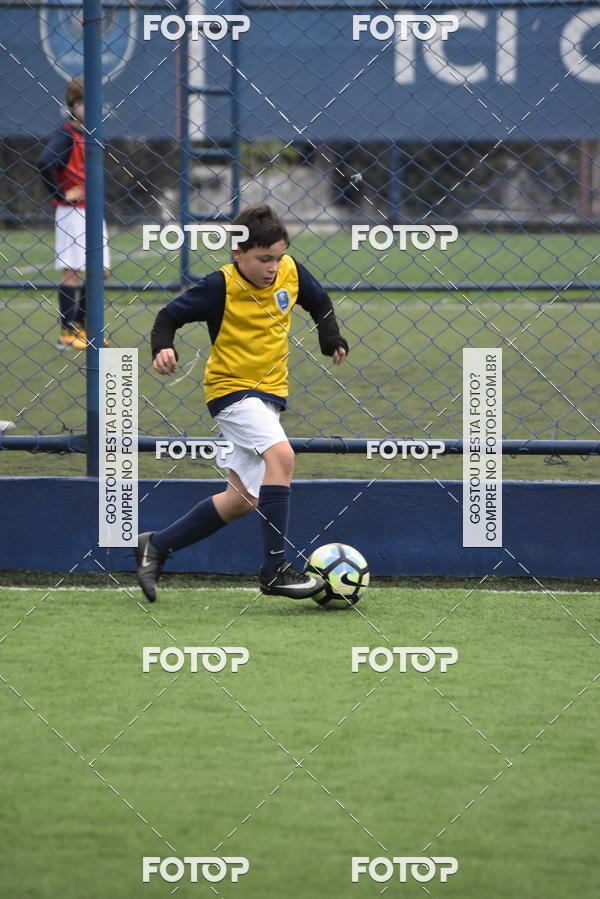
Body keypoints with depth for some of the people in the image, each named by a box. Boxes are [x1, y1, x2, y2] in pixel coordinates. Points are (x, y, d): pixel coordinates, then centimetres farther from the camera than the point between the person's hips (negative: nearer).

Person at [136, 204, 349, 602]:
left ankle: (156, 546, 26)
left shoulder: (291, 272, -3)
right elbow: (169, 315, -8)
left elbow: (320, 303, 16)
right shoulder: (221, 287, -18)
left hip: (269, 390, 7)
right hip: (231, 389, -7)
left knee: (243, 499, 11)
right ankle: (275, 568, -29)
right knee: (281, 455, -31)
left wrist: (331, 338, -1)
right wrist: (162, 348, -27)